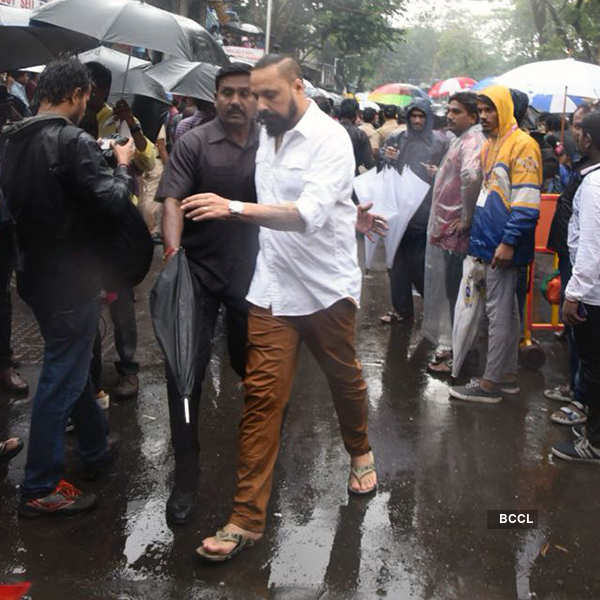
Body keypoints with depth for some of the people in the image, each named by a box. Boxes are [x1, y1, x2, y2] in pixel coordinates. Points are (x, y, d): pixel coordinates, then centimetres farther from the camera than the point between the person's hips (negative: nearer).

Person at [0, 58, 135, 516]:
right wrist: (122, 164, -2)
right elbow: (113, 202, -21)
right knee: (62, 380, 2)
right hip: (71, 279, -9)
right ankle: (41, 489, 12)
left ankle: (96, 450, 39)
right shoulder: (74, 142, -20)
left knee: (72, 364, 22)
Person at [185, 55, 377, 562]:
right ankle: (248, 517, 4)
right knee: (261, 395, -1)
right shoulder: (267, 136, 6)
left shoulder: (330, 139, -15)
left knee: (345, 378, 17)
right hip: (273, 287, 5)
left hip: (327, 287, -4)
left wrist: (235, 208, -33)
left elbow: (309, 214, -28)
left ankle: (360, 452, 47)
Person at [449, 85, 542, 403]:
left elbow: (527, 201, -18)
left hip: (504, 246, -9)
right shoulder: (489, 145, 16)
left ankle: (490, 383, 2)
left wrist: (508, 242, -21)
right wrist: (479, 235, 19)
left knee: (499, 312, -4)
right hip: (489, 243, 9)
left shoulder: (521, 145, -11)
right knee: (507, 311, 14)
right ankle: (507, 376, 23)